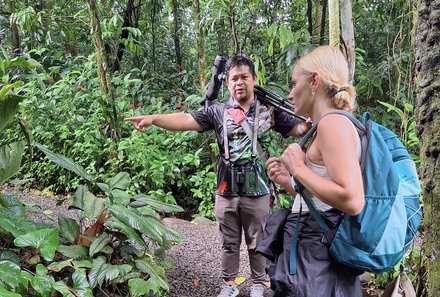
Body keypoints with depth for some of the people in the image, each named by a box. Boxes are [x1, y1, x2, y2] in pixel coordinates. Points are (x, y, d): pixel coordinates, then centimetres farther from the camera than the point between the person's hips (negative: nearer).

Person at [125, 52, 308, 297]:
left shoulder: (269, 110, 1)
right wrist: (153, 118, -24)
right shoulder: (218, 112, -1)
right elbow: (187, 120, -11)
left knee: (257, 243, 14)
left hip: (257, 190, 0)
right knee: (230, 243, 16)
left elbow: (297, 129, 4)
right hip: (226, 191, 1)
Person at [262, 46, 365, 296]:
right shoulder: (326, 128, 13)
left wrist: (298, 168, -18)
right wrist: (288, 182, 6)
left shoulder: (334, 122, -16)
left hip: (316, 259, -9)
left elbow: (352, 201, -28)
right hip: (309, 251, 9)